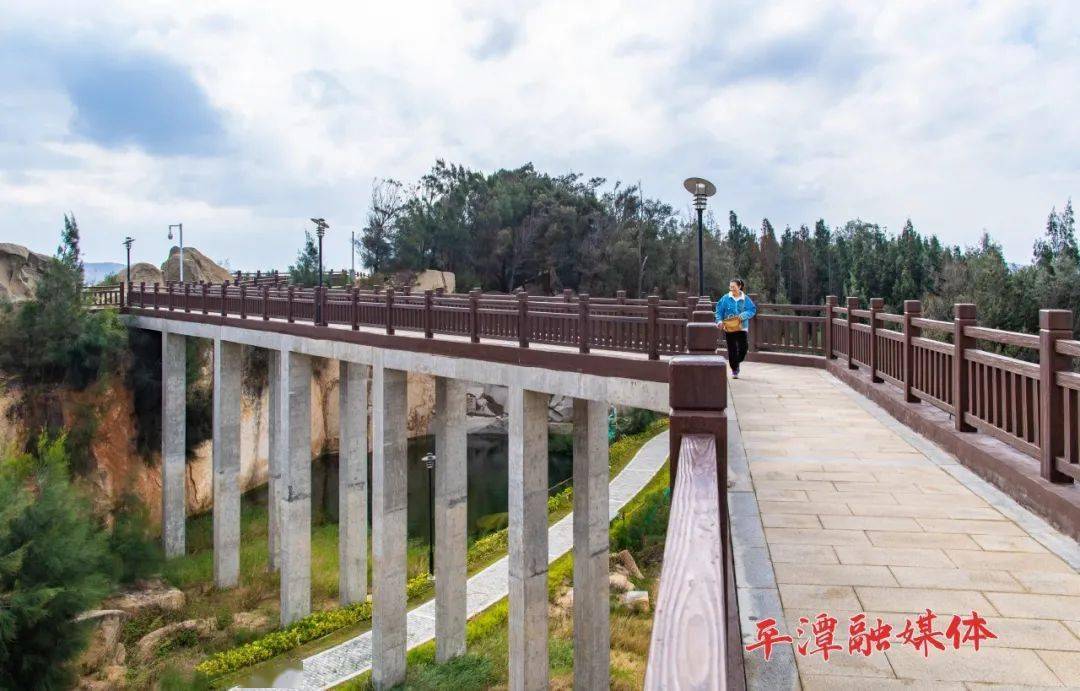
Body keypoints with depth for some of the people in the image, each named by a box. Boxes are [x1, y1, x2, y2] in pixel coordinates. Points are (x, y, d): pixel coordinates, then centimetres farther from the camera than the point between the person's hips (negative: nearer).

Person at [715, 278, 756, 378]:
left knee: (743, 348, -8)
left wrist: (744, 315, -17)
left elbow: (753, 310, -1)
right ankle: (734, 370, 16)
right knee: (731, 349, 2)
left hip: (741, 328, 0)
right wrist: (719, 320, -11)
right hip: (729, 328, 0)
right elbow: (719, 310, 3)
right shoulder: (726, 298, -1)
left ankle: (737, 363, 23)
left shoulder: (745, 299, -1)